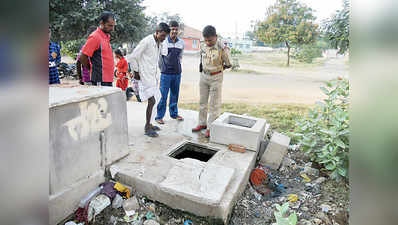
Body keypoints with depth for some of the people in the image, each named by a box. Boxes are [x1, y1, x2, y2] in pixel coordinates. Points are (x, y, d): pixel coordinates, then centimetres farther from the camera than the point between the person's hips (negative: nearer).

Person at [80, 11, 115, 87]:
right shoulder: (94, 37, -12)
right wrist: (92, 69, -1)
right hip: (100, 80, -9)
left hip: (108, 80, 9)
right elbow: (82, 58, -13)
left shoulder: (107, 36, 15)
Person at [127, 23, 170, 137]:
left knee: (155, 100, 13)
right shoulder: (146, 41, -15)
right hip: (146, 77, -9)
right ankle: (147, 128, 1)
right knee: (152, 101, -11)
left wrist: (155, 74, 15)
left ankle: (149, 124, 26)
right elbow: (132, 57, -14)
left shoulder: (158, 43, 11)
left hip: (153, 76, 9)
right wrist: (136, 72, -7)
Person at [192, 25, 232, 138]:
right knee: (202, 101, 12)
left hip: (216, 78, -5)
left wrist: (217, 69, 3)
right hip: (203, 76, 6)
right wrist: (203, 69, 10)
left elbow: (228, 64, -5)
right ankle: (202, 123, 25)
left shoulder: (222, 48, -17)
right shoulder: (202, 46, -2)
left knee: (214, 104, 1)